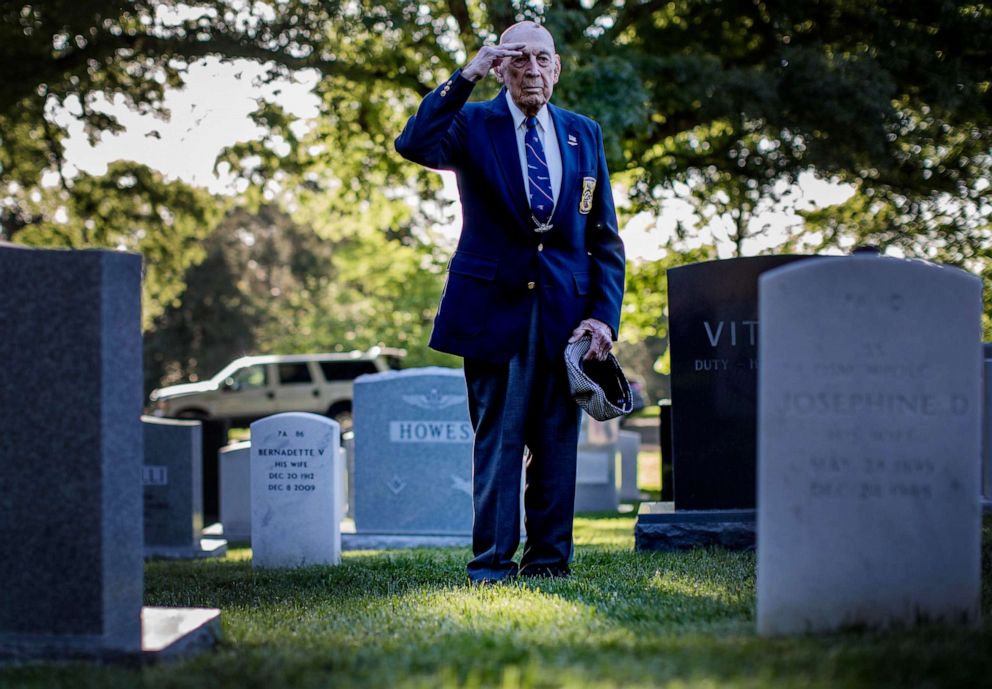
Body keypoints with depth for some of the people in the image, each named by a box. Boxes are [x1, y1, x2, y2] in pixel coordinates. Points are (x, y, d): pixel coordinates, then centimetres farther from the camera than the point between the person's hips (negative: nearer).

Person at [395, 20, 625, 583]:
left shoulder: (584, 134, 13)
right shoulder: (473, 124, 3)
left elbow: (605, 237, 12)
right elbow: (414, 144, -19)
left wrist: (605, 314, 1)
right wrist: (465, 78, -22)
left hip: (566, 311, 3)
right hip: (496, 306, -3)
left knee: (558, 440, 4)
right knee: (498, 436, -3)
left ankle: (549, 558, 10)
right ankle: (493, 561, 2)